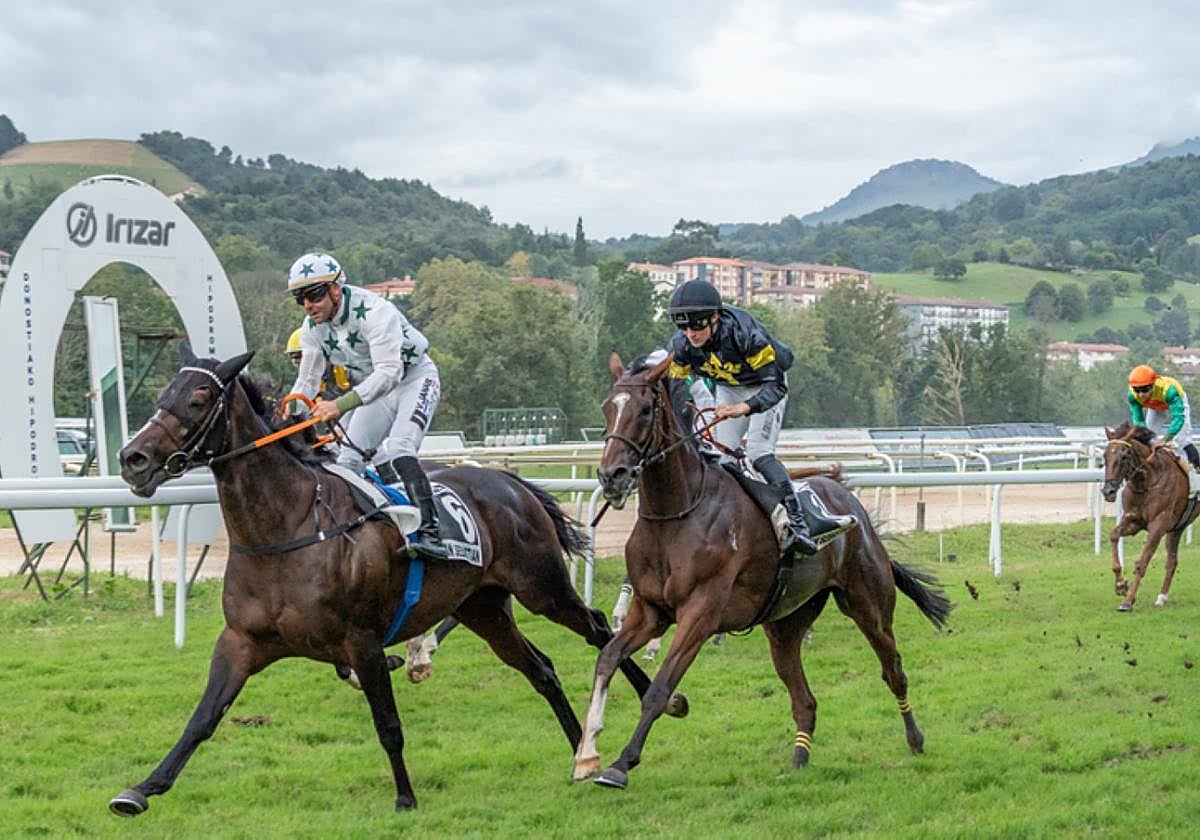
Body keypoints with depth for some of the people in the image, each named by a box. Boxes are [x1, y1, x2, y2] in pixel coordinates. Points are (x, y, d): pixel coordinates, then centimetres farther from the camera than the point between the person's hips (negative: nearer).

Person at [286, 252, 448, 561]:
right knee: (348, 459, -3)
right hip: (374, 390, 8)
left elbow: (388, 372, -38)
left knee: (396, 449, -28)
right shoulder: (312, 327, -7)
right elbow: (307, 379, 1)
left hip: (414, 378, -8)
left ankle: (430, 532, -36)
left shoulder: (374, 312, -31)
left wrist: (342, 404, -48)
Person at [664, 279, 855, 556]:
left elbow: (775, 385, -37)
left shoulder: (746, 333, -38)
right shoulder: (681, 346, -23)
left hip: (764, 386, -5)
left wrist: (743, 408, -54)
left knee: (758, 453, -21)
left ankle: (799, 523, -24)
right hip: (728, 390, 6)